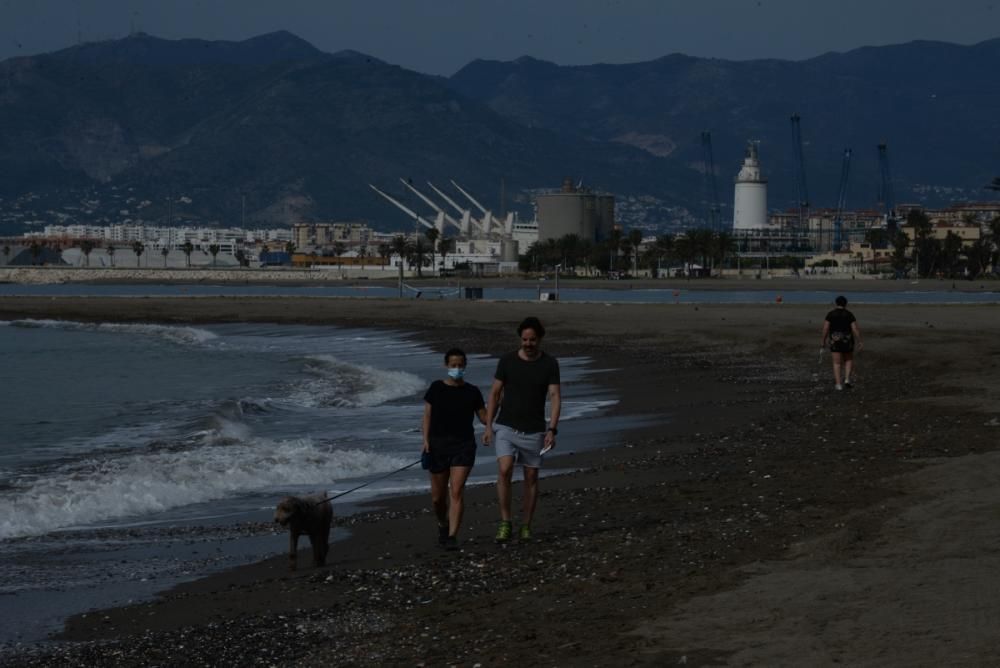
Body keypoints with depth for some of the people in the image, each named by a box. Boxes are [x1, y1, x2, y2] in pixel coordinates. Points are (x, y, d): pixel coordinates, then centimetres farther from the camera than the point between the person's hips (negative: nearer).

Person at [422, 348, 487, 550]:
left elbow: (484, 418, 8)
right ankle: (443, 524, 37)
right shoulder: (436, 389, 4)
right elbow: (427, 416, 4)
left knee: (457, 491, -14)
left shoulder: (472, 392, 4)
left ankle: (452, 536, -14)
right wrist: (426, 440, -7)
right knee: (438, 496, 7)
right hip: (438, 444, 1)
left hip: (463, 445, -1)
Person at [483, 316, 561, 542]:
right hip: (506, 428, -1)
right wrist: (488, 426, -4)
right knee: (504, 471, -19)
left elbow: (555, 397, -6)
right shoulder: (507, 361, -3)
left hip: (533, 431, 1)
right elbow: (495, 394, 3)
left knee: (531, 478, 6)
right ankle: (505, 523, -9)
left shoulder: (550, 364, -3)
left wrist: (552, 430, -17)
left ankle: (526, 526, 18)